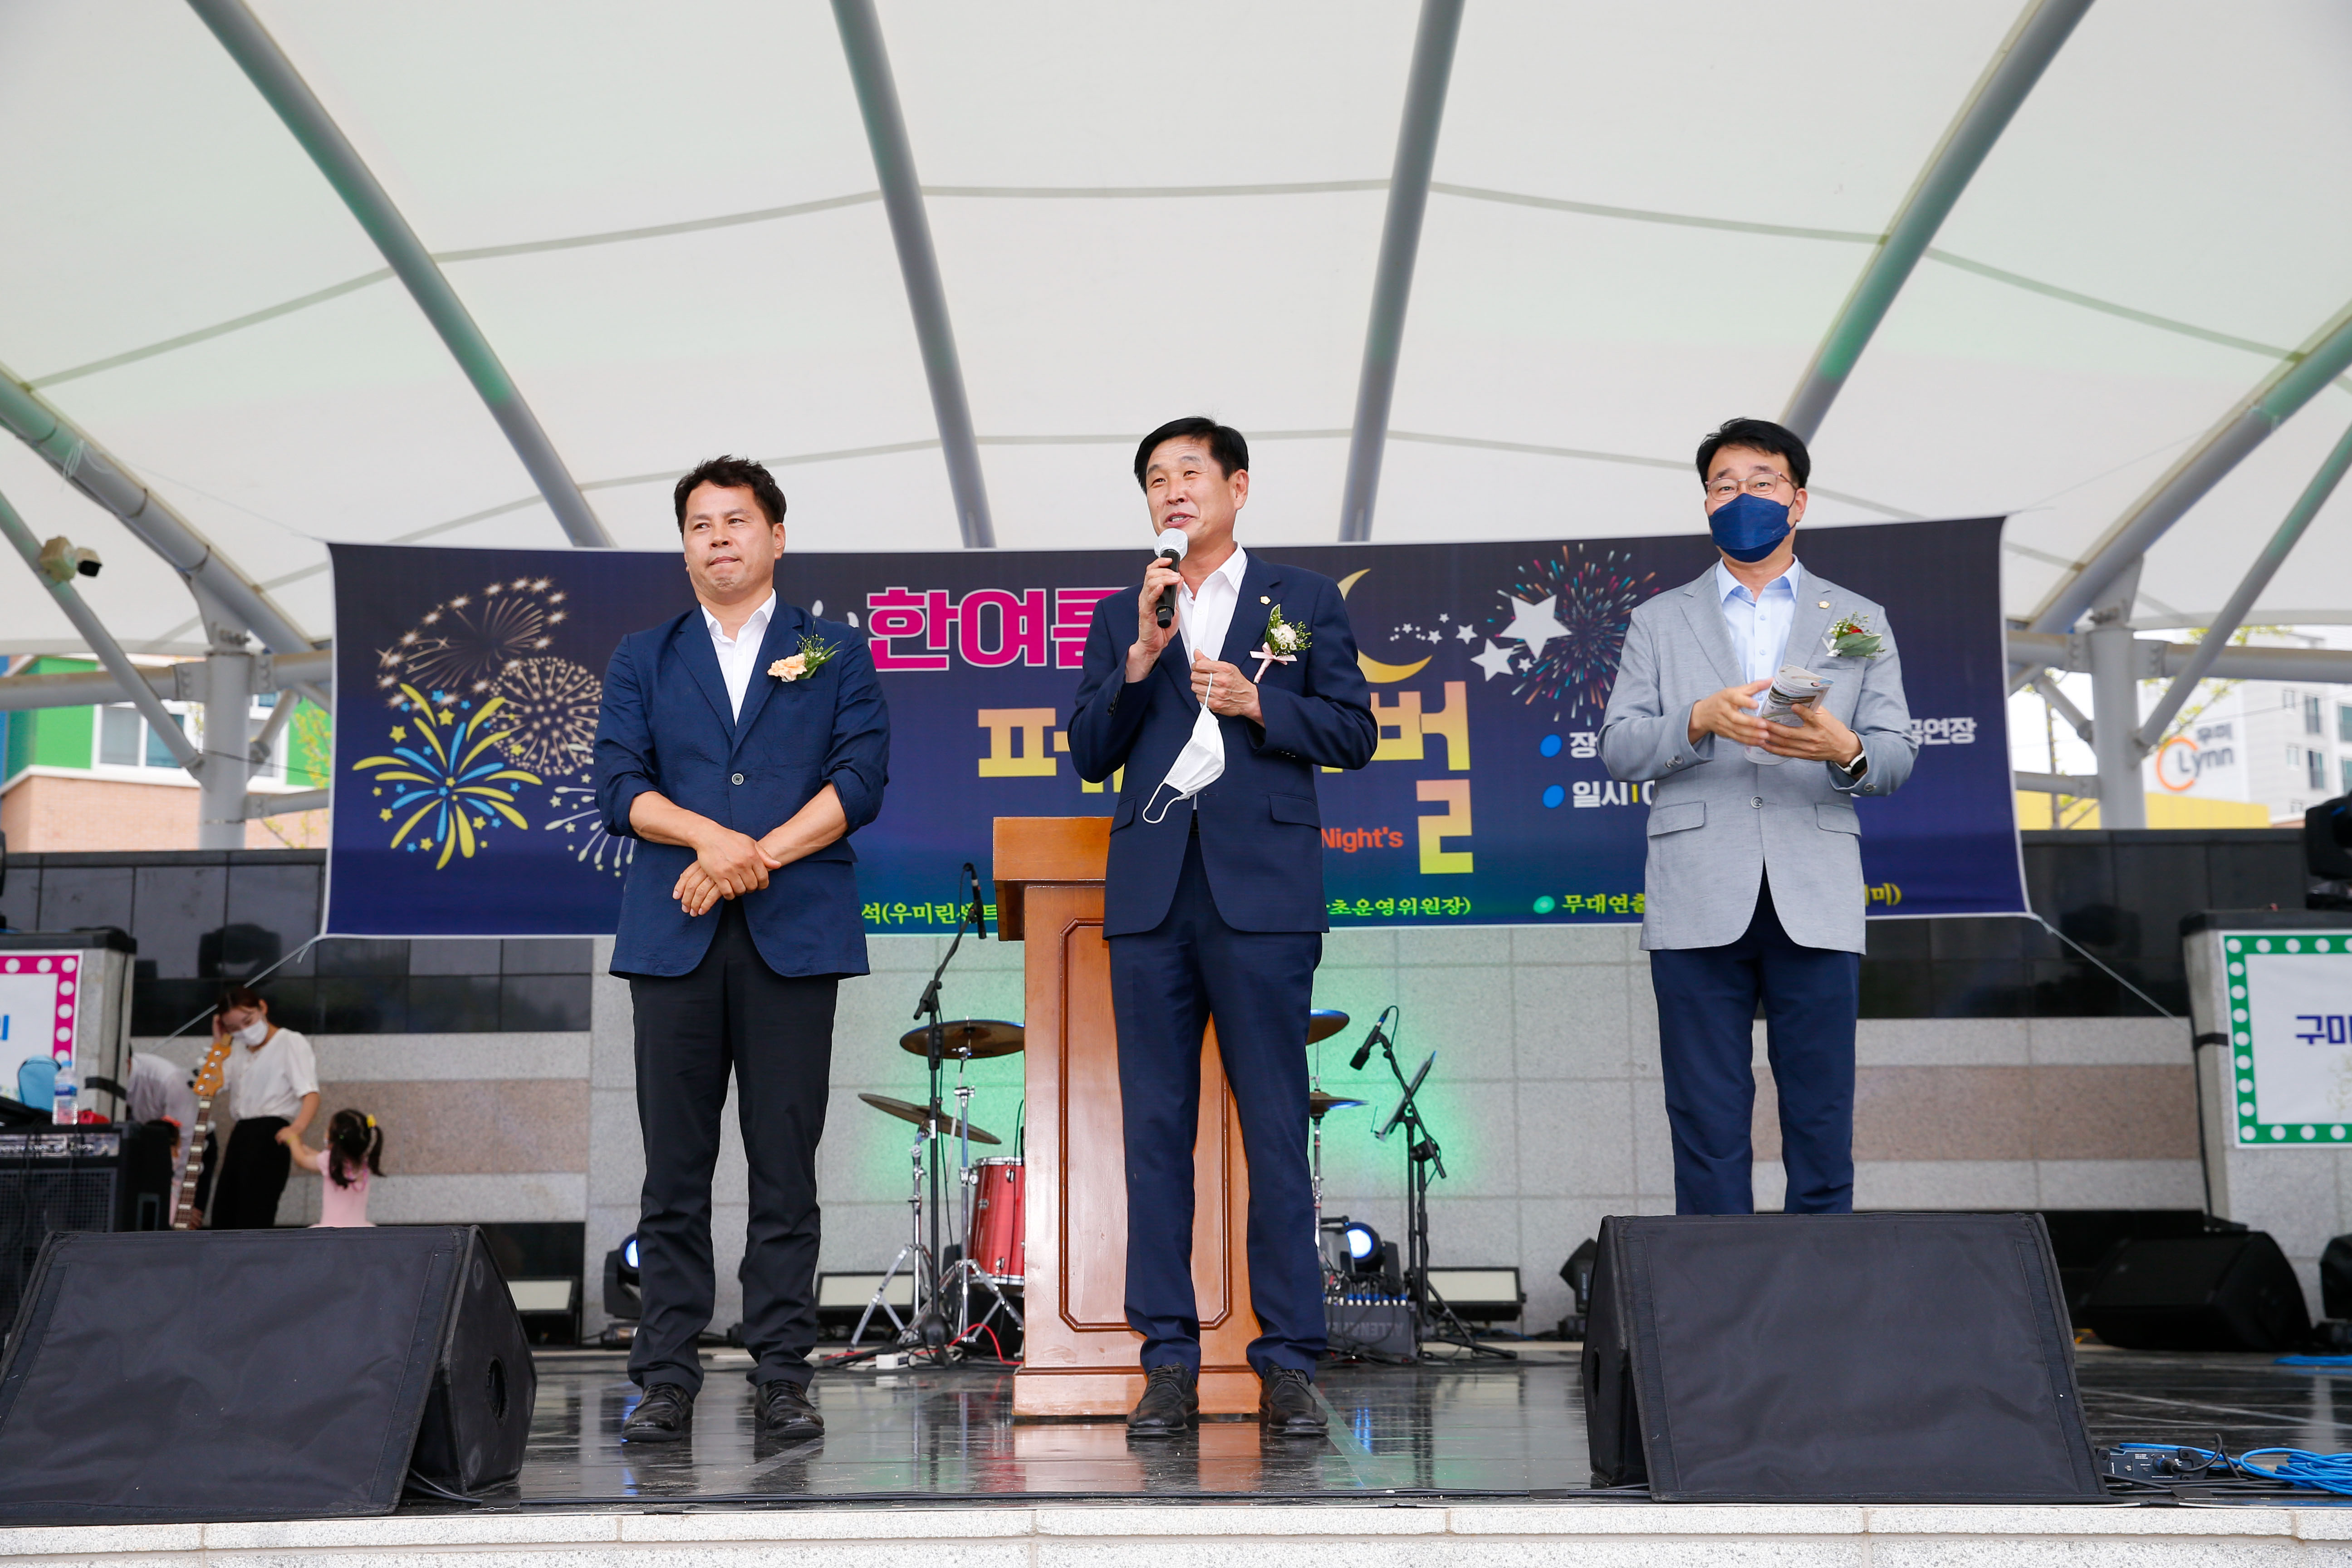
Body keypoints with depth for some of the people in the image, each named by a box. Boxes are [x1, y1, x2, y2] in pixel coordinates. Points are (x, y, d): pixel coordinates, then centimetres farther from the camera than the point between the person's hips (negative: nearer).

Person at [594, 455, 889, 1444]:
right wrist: (710, 836, -13)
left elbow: (860, 779, 0)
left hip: (794, 934, -1)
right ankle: (667, 1380, 6)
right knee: (675, 1167, 1)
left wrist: (756, 857, -10)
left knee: (786, 1165, -1)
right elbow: (617, 784, 5)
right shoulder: (643, 659, 17)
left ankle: (783, 1377, 5)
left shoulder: (836, 653, 13)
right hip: (673, 935, 1)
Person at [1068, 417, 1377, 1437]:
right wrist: (1142, 656, -3)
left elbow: (1354, 733, 7)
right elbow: (1089, 755, 9)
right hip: (1150, 894, 3)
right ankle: (1169, 1362, 9)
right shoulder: (1121, 615, 17)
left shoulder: (1305, 602, 12)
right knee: (1155, 1131, 3)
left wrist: (1258, 705, -8)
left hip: (1261, 892, -2)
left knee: (1276, 1132, -3)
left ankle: (1288, 1362, 3)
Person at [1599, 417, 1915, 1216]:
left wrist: (1844, 749, -16)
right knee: (1708, 1128, 0)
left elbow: (1896, 757, 7)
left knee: (1821, 1125, 1)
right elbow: (1618, 750, 5)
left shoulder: (1859, 623, 16)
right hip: (1700, 904, 0)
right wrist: (1700, 720, -14)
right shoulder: (1660, 620, 15)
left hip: (1816, 903, 0)